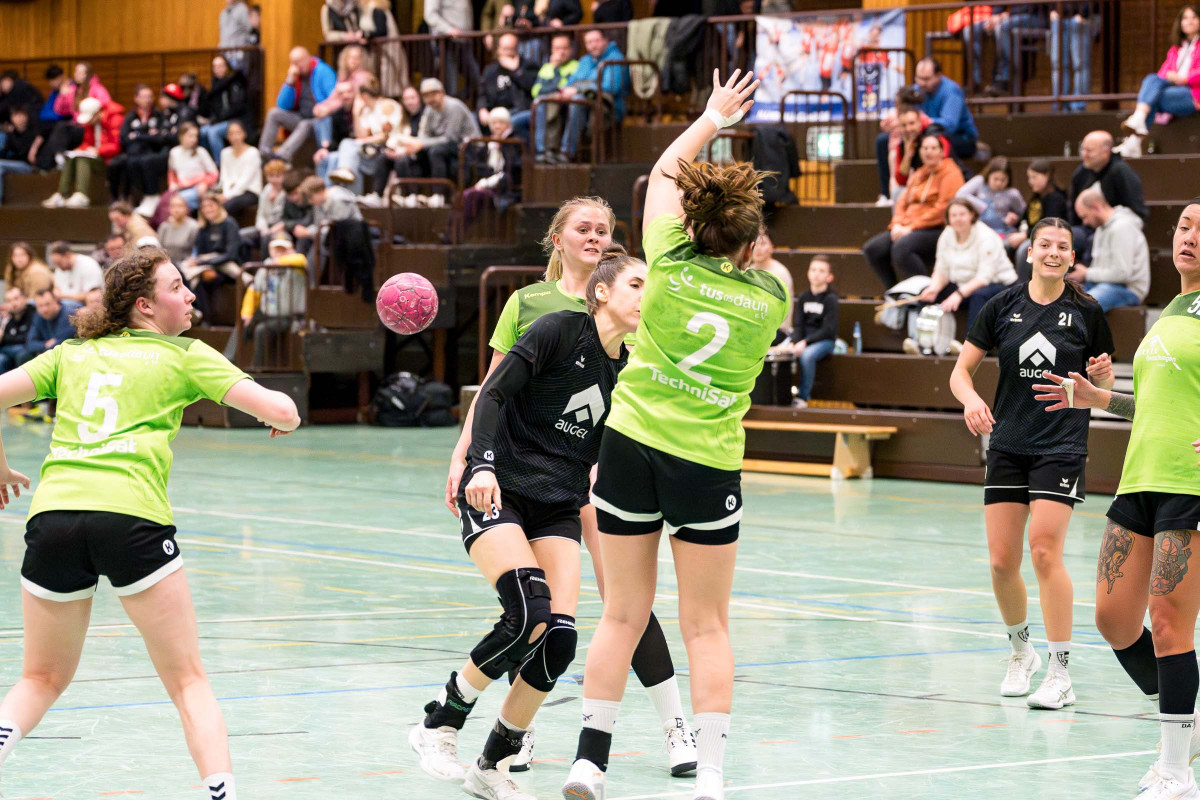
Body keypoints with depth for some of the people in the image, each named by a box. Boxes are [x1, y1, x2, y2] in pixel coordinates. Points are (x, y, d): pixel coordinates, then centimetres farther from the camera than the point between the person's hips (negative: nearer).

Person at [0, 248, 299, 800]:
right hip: (130, 515, -3)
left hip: (53, 512, 3)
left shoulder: (71, 354, 21)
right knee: (189, 684, 8)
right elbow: (280, 411, 5)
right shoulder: (185, 356, 12)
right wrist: (283, 413, 28)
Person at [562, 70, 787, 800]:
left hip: (631, 442, 1)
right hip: (709, 460, -1)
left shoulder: (670, 263, -4)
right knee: (707, 626, 6)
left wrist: (714, 118, 25)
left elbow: (664, 173, 13)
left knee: (624, 613, 11)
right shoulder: (771, 296, -4)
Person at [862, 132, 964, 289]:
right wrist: (897, 224, -2)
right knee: (872, 248, -9)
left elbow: (943, 208, -14)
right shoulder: (918, 175, 22)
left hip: (937, 230, -9)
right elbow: (903, 202, 20)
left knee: (901, 247, -36)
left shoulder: (950, 173, -4)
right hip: (908, 229, 9)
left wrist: (912, 227, -16)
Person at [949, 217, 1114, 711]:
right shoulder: (1002, 306, 3)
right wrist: (971, 399, -15)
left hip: (1061, 447, -3)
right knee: (1002, 562, 1)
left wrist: (1101, 375, -15)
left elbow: (1103, 385, 8)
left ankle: (1060, 675, -12)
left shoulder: (1086, 312, -1)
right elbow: (961, 371, 6)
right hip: (1007, 444, 3)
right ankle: (1020, 651, 26)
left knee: (1044, 552, -16)